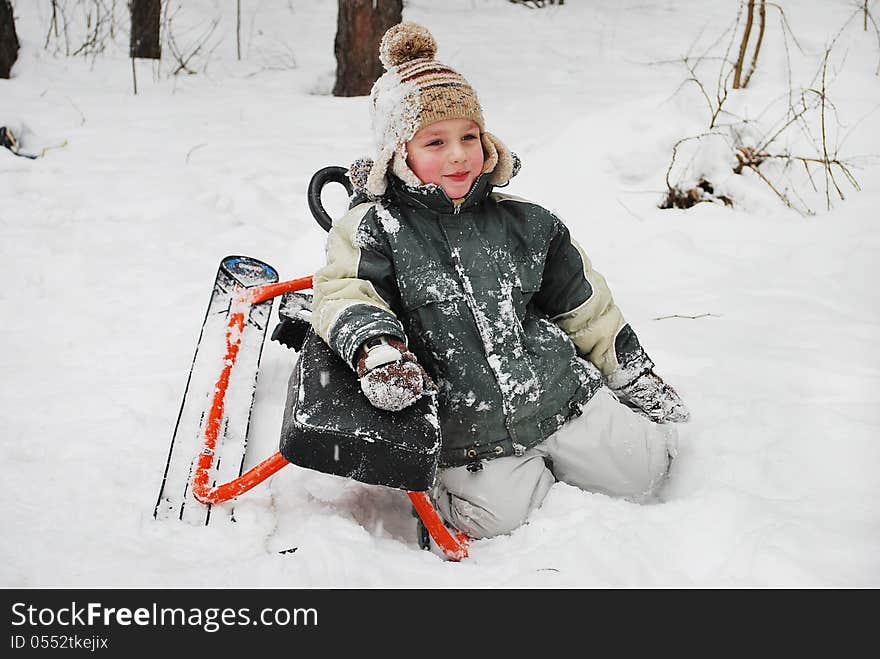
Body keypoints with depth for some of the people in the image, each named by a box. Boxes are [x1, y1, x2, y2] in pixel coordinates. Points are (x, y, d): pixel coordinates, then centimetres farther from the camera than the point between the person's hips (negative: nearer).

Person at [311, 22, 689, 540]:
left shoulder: (522, 222, 7)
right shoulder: (374, 228, -3)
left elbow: (584, 307, 15)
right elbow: (344, 293, -17)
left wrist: (637, 377, 19)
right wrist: (377, 347, -39)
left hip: (560, 395, 3)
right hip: (467, 433, -3)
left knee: (641, 475, -2)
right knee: (495, 514, -21)